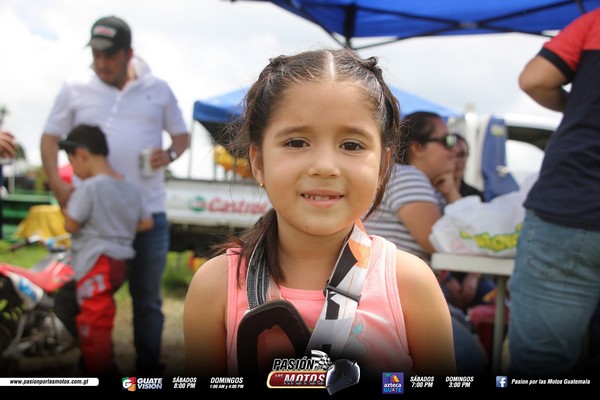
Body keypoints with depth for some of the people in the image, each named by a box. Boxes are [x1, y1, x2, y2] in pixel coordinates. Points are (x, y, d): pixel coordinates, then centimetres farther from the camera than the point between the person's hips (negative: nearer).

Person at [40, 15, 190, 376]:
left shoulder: (158, 89, 5)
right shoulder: (75, 89, 3)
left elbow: (182, 135, 13)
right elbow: (50, 137, 8)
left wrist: (171, 153, -10)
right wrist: (56, 183, -7)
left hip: (149, 211, 1)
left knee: (148, 297, 11)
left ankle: (149, 369, 26)